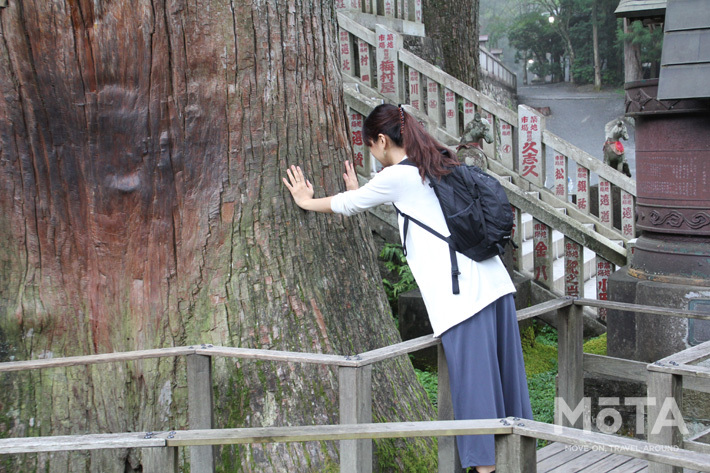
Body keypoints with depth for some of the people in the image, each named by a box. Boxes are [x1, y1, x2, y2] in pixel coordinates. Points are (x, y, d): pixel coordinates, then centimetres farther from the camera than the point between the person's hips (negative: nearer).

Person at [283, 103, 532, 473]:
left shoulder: (397, 177, -4)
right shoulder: (439, 165, 20)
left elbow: (347, 204, 13)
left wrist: (307, 202, 29)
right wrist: (360, 192, 51)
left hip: (462, 295, -8)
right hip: (495, 282, 8)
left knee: (473, 382, -2)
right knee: (505, 375, 13)